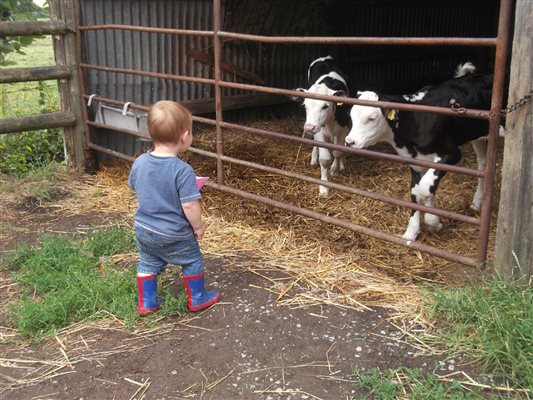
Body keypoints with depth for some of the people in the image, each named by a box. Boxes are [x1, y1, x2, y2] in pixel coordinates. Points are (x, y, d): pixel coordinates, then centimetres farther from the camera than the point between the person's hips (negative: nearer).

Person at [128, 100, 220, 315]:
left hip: (143, 229, 5)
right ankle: (197, 299, 33)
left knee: (148, 264, 24)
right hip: (174, 236, -5)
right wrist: (198, 226, -9)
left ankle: (146, 303, 35)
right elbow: (190, 206, -26)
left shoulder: (139, 162, -8)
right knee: (192, 263, 18)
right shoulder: (182, 170, -27)